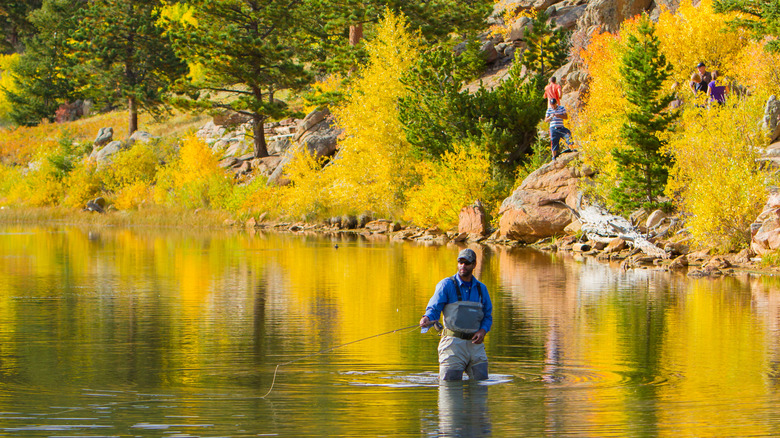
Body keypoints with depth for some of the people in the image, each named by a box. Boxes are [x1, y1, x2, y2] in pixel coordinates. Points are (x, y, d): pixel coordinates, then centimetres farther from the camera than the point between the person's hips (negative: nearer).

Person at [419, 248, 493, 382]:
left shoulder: (481, 288, 13)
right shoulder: (446, 285, 0)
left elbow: (488, 316, 18)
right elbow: (434, 308, -6)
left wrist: (483, 331, -2)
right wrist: (427, 319, -29)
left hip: (475, 343, 4)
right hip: (453, 342, -4)